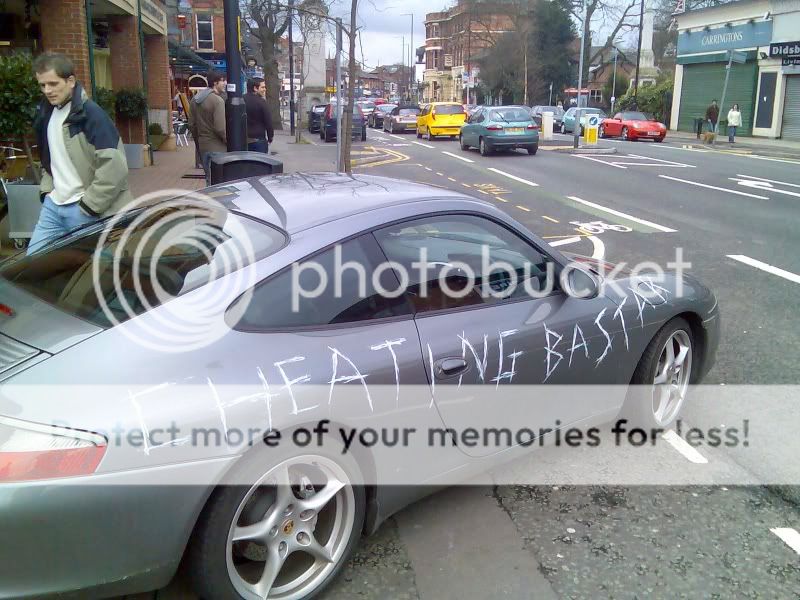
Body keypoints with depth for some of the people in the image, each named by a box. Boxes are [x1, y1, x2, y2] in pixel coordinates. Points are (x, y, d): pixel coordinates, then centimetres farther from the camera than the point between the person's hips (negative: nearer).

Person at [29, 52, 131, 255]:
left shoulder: (91, 114, -15)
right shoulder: (46, 113, 11)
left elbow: (114, 167, -21)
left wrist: (89, 206, -18)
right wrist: (46, 190, 10)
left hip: (83, 210, -8)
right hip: (53, 205, 8)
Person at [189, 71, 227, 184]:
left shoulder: (195, 100, 9)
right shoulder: (218, 101, -16)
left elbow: (191, 125, 13)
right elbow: (220, 128, -22)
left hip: (203, 147, 8)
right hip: (217, 148, -8)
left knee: (209, 181, 18)